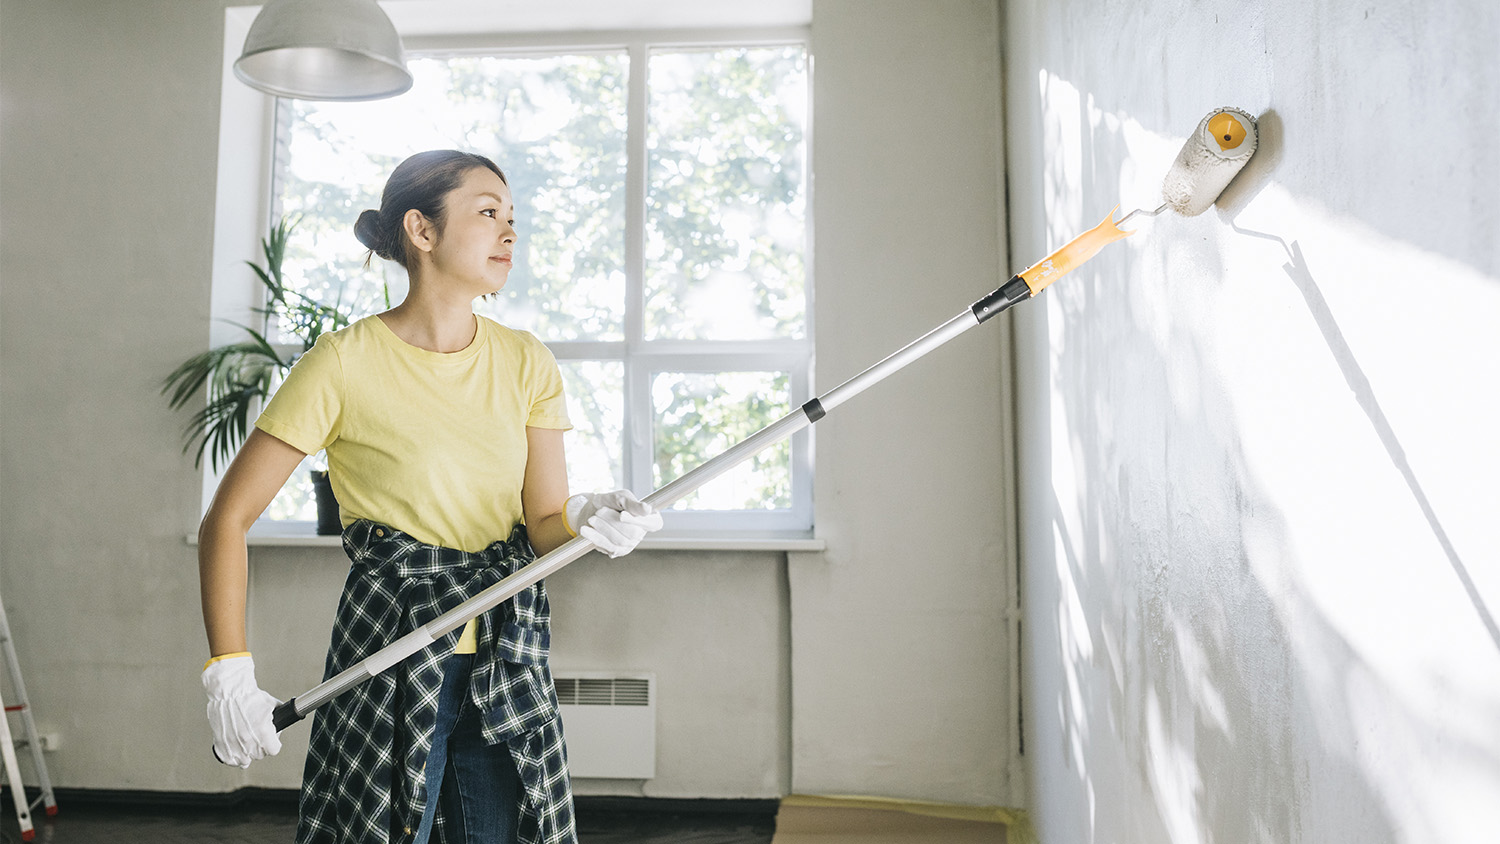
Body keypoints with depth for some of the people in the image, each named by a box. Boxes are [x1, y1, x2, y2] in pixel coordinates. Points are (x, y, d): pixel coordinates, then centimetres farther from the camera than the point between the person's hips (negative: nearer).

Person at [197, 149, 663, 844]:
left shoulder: (525, 362, 4)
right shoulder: (346, 363, -9)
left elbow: (543, 525, 0)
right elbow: (226, 521, -5)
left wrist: (581, 520, -23)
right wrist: (230, 674, -11)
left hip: (510, 660, 4)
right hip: (389, 660, -3)